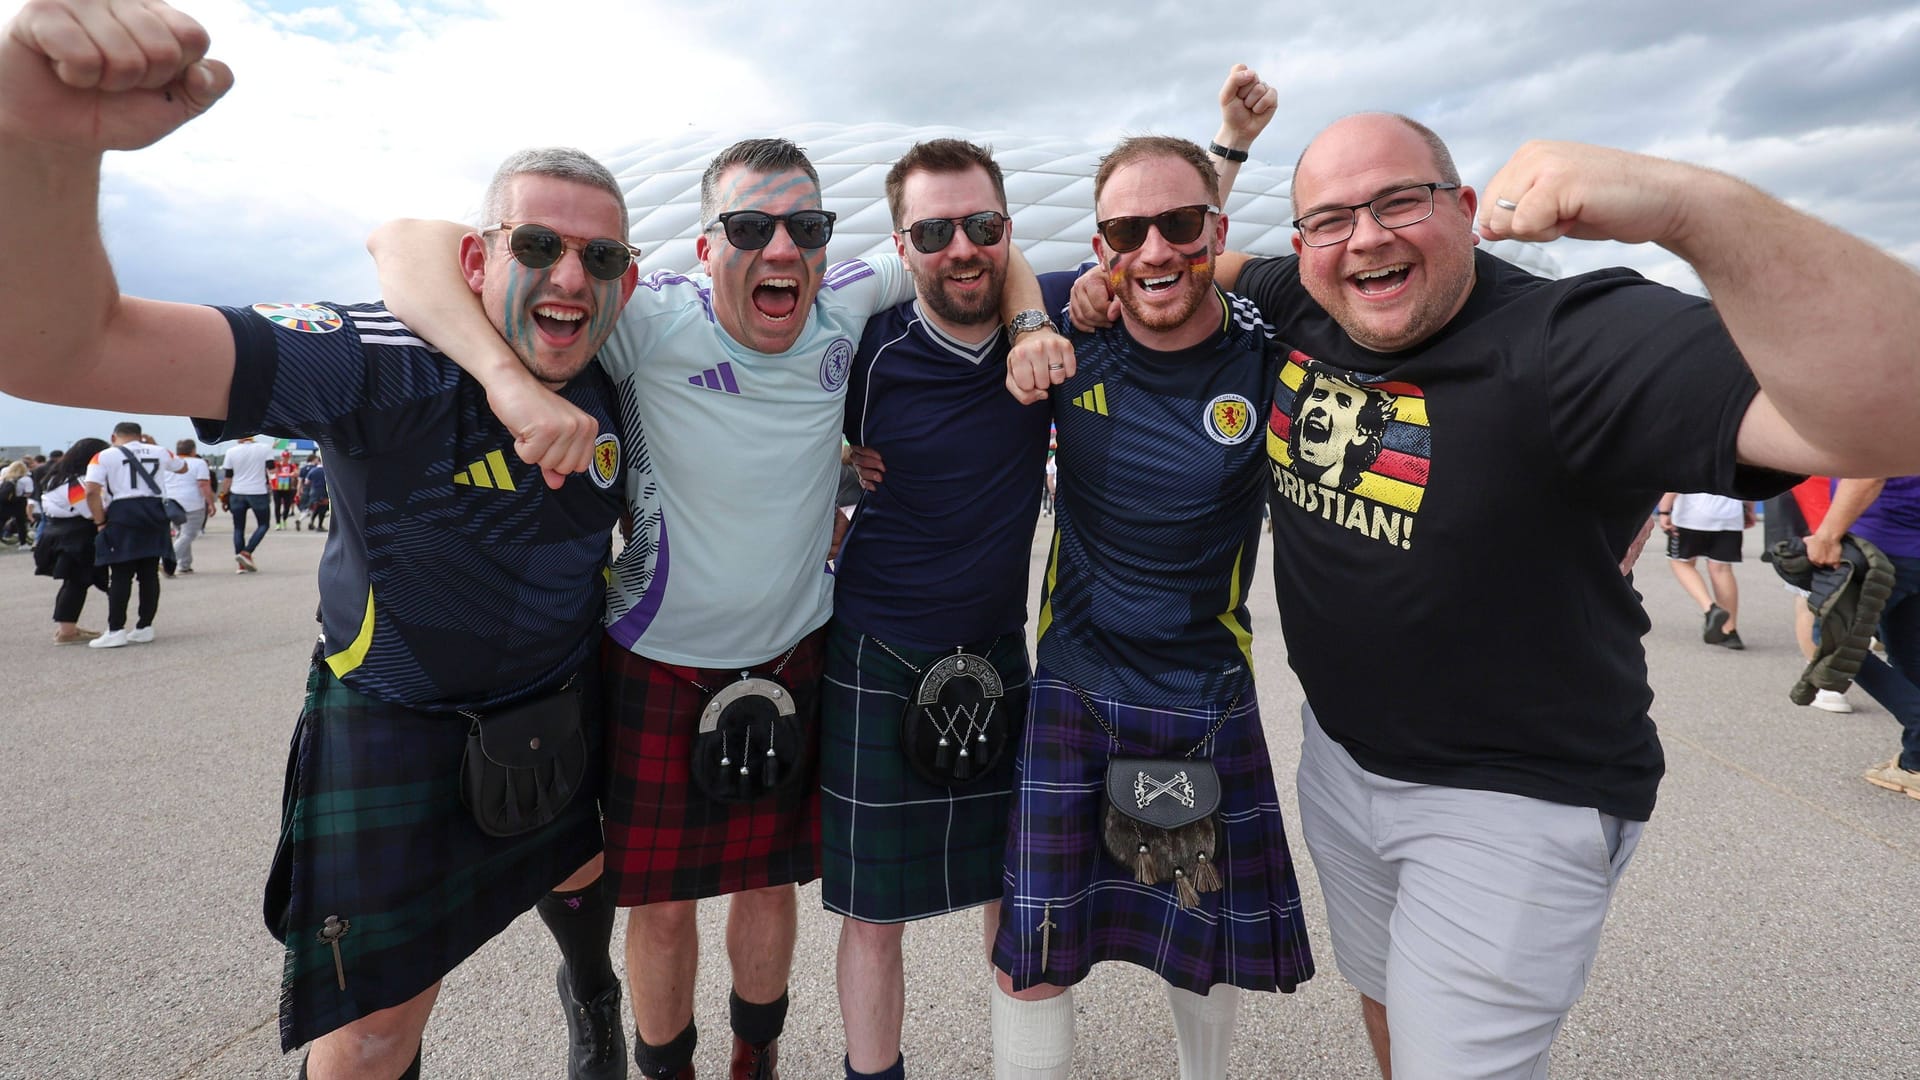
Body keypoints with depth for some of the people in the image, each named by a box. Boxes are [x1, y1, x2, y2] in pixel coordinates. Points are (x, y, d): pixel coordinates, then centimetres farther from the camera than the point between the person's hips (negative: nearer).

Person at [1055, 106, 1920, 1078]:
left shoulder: (1573, 347, -27)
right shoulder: (1295, 314, -6)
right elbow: (1208, 262, 16)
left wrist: (1692, 203, -51)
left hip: (1512, 803, -6)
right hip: (1339, 755, 6)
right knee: (1384, 1000, 27)